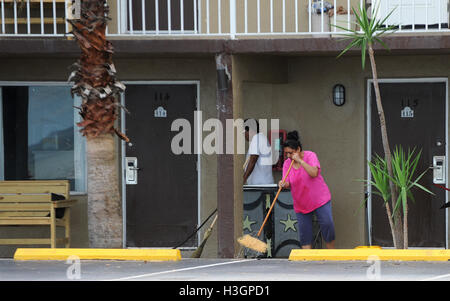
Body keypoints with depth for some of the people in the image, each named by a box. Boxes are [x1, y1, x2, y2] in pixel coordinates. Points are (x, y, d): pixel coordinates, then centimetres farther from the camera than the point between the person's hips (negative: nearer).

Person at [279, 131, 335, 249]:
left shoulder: (310, 156, -10)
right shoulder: (287, 163, 0)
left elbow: (314, 173, -25)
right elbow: (288, 184, -1)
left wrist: (300, 160, -27)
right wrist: (284, 184, -25)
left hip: (320, 199, -3)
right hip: (300, 203, 3)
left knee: (327, 224, -9)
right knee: (304, 232, 0)